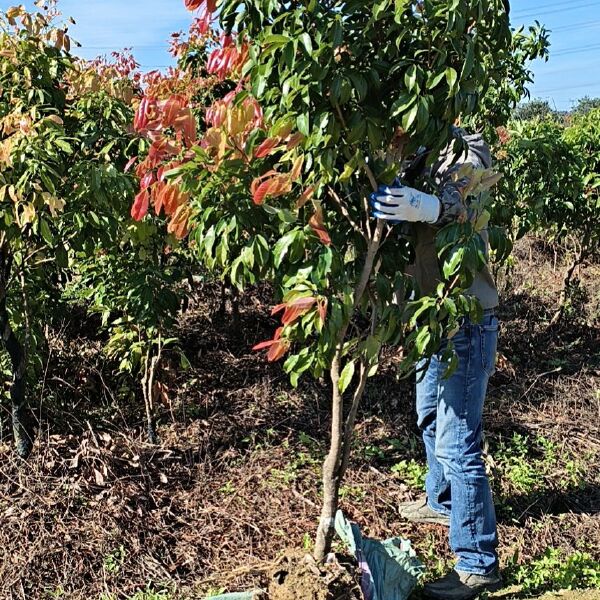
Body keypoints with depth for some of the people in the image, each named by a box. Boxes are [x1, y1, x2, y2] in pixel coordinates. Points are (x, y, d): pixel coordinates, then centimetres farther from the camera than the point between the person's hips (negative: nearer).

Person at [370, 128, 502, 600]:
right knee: (431, 417, 25)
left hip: (466, 322, -9)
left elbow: (461, 202, -35)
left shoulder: (466, 152, -13)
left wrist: (426, 206, -56)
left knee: (457, 441, -7)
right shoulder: (424, 165, 11)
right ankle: (442, 503, 47)